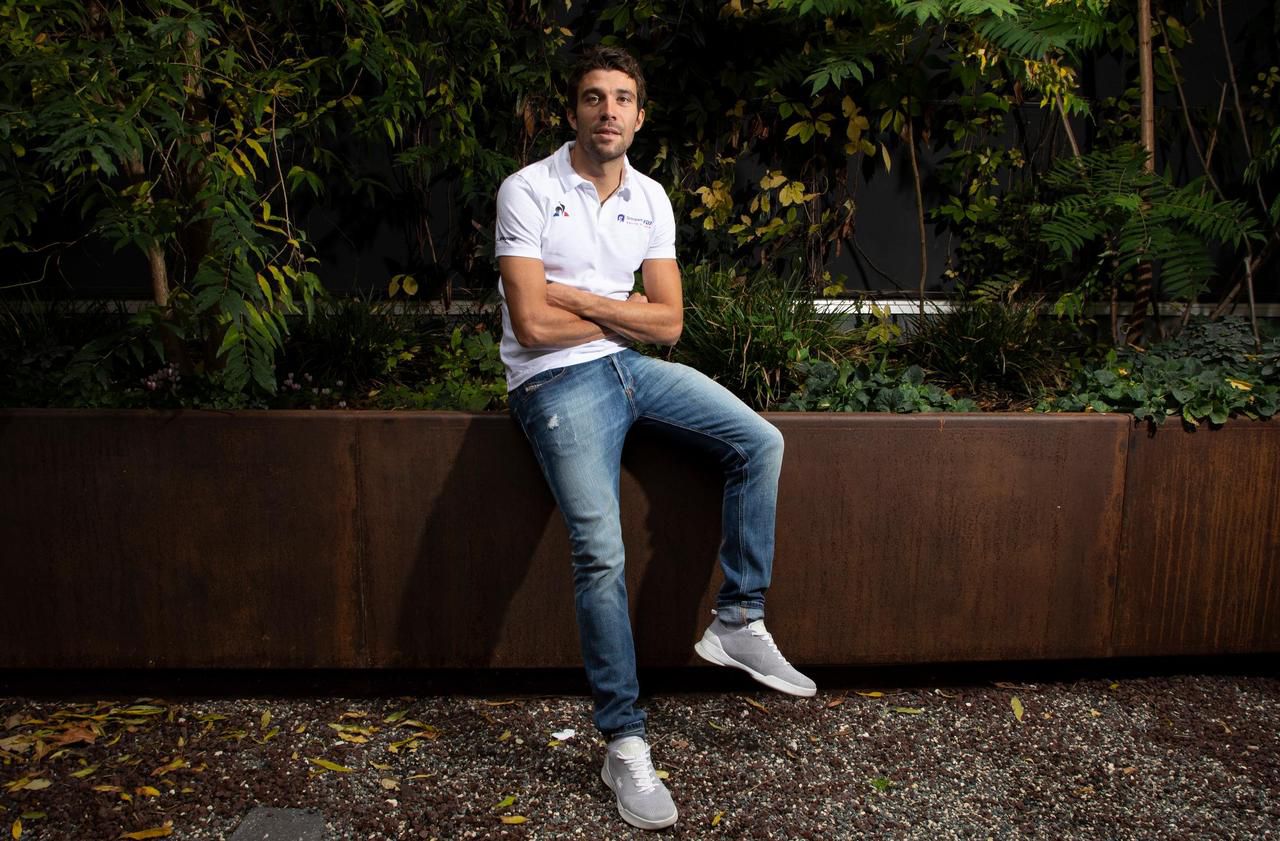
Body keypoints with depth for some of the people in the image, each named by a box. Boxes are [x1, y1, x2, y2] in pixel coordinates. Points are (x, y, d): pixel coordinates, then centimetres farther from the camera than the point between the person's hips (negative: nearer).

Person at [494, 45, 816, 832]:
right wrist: (622, 314, -5)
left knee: (760, 442, -6)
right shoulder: (528, 191, -9)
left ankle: (738, 622, 5)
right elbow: (532, 325, -17)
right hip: (558, 382, -6)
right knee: (601, 555, -18)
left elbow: (668, 323, 1)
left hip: (631, 365, 6)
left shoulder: (651, 199, 7)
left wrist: (579, 298, -10)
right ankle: (624, 744, -4)